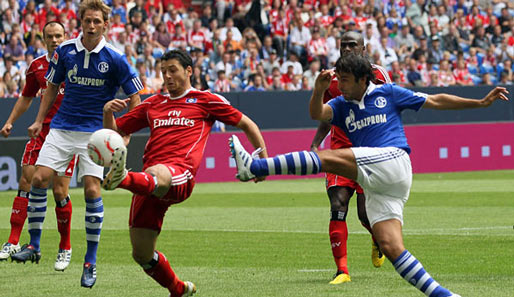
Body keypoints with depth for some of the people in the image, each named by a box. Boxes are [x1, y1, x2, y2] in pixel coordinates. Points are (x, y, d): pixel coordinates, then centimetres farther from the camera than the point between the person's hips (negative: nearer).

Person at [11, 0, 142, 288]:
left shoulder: (114, 58, -8)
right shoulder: (65, 51, 0)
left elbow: (135, 97, -1)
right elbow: (53, 86, 15)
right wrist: (39, 120, 9)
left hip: (96, 133, -3)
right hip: (62, 128, 3)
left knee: (92, 189, -13)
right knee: (39, 179, -9)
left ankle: (91, 262, -4)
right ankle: (34, 246, 7)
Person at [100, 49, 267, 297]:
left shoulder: (206, 100, 16)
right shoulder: (152, 104, 27)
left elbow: (246, 124, 24)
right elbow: (114, 132, 28)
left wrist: (263, 159, 18)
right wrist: (108, 112, 7)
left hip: (180, 175, -5)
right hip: (149, 183, 5)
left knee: (156, 174, -43)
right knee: (141, 254, 2)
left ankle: (121, 178, -76)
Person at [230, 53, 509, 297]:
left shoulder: (387, 93, 11)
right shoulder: (343, 105, 23)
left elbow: (435, 101, 17)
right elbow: (317, 113, 3)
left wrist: (481, 102, 14)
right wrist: (319, 90, -19)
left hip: (391, 159, -7)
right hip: (377, 187, 7)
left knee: (328, 158, -20)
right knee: (390, 247, -9)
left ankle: (254, 167, -26)